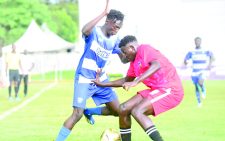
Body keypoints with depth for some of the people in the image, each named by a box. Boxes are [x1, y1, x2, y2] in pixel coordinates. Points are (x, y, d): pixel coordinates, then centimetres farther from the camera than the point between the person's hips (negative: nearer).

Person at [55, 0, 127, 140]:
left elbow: (124, 59, 6)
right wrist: (104, 12, -45)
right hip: (84, 79, -7)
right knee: (77, 114, -18)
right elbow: (85, 30, -43)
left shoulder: (115, 39, 0)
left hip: (101, 79, 7)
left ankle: (89, 111, 33)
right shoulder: (94, 31, -18)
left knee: (117, 111, 9)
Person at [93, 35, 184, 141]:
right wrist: (102, 84, 24)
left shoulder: (144, 49, -12)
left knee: (137, 111, -25)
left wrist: (135, 82, -37)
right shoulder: (134, 61, 16)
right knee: (123, 109, 4)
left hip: (170, 90, -10)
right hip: (157, 89, 10)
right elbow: (126, 80, 30)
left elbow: (157, 65, -31)